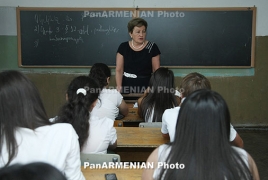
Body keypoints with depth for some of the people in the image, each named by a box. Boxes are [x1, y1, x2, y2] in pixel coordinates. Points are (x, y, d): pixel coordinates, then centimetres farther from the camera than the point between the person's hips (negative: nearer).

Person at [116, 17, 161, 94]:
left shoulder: (152, 47, -2)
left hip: (146, 89, -1)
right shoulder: (123, 47, 2)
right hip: (126, 89, 1)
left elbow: (156, 71, -2)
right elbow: (119, 70, 0)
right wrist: (119, 87, -11)